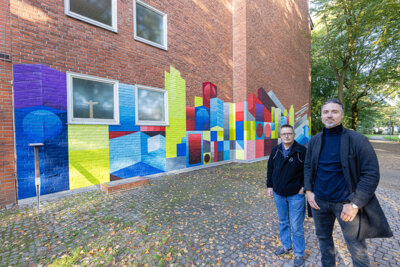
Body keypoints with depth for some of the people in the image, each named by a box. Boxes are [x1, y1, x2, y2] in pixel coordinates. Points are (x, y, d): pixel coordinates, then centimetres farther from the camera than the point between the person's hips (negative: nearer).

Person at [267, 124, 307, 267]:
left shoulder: (302, 151, -11)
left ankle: (299, 253, 30)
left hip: (296, 195, -4)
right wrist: (269, 186, 6)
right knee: (283, 222, 20)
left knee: (296, 226, 7)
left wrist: (304, 187, -11)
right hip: (278, 194, 4)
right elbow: (270, 169, 7)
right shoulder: (275, 150, 1)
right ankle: (286, 246, 42)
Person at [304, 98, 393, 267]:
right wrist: (308, 190, -2)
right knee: (323, 238, 22)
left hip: (345, 202, -3)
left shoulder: (358, 140, -11)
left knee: (357, 249, 11)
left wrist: (355, 204, -17)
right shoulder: (314, 141, 1)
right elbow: (308, 166, 8)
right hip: (319, 201, 4)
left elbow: (371, 175, -13)